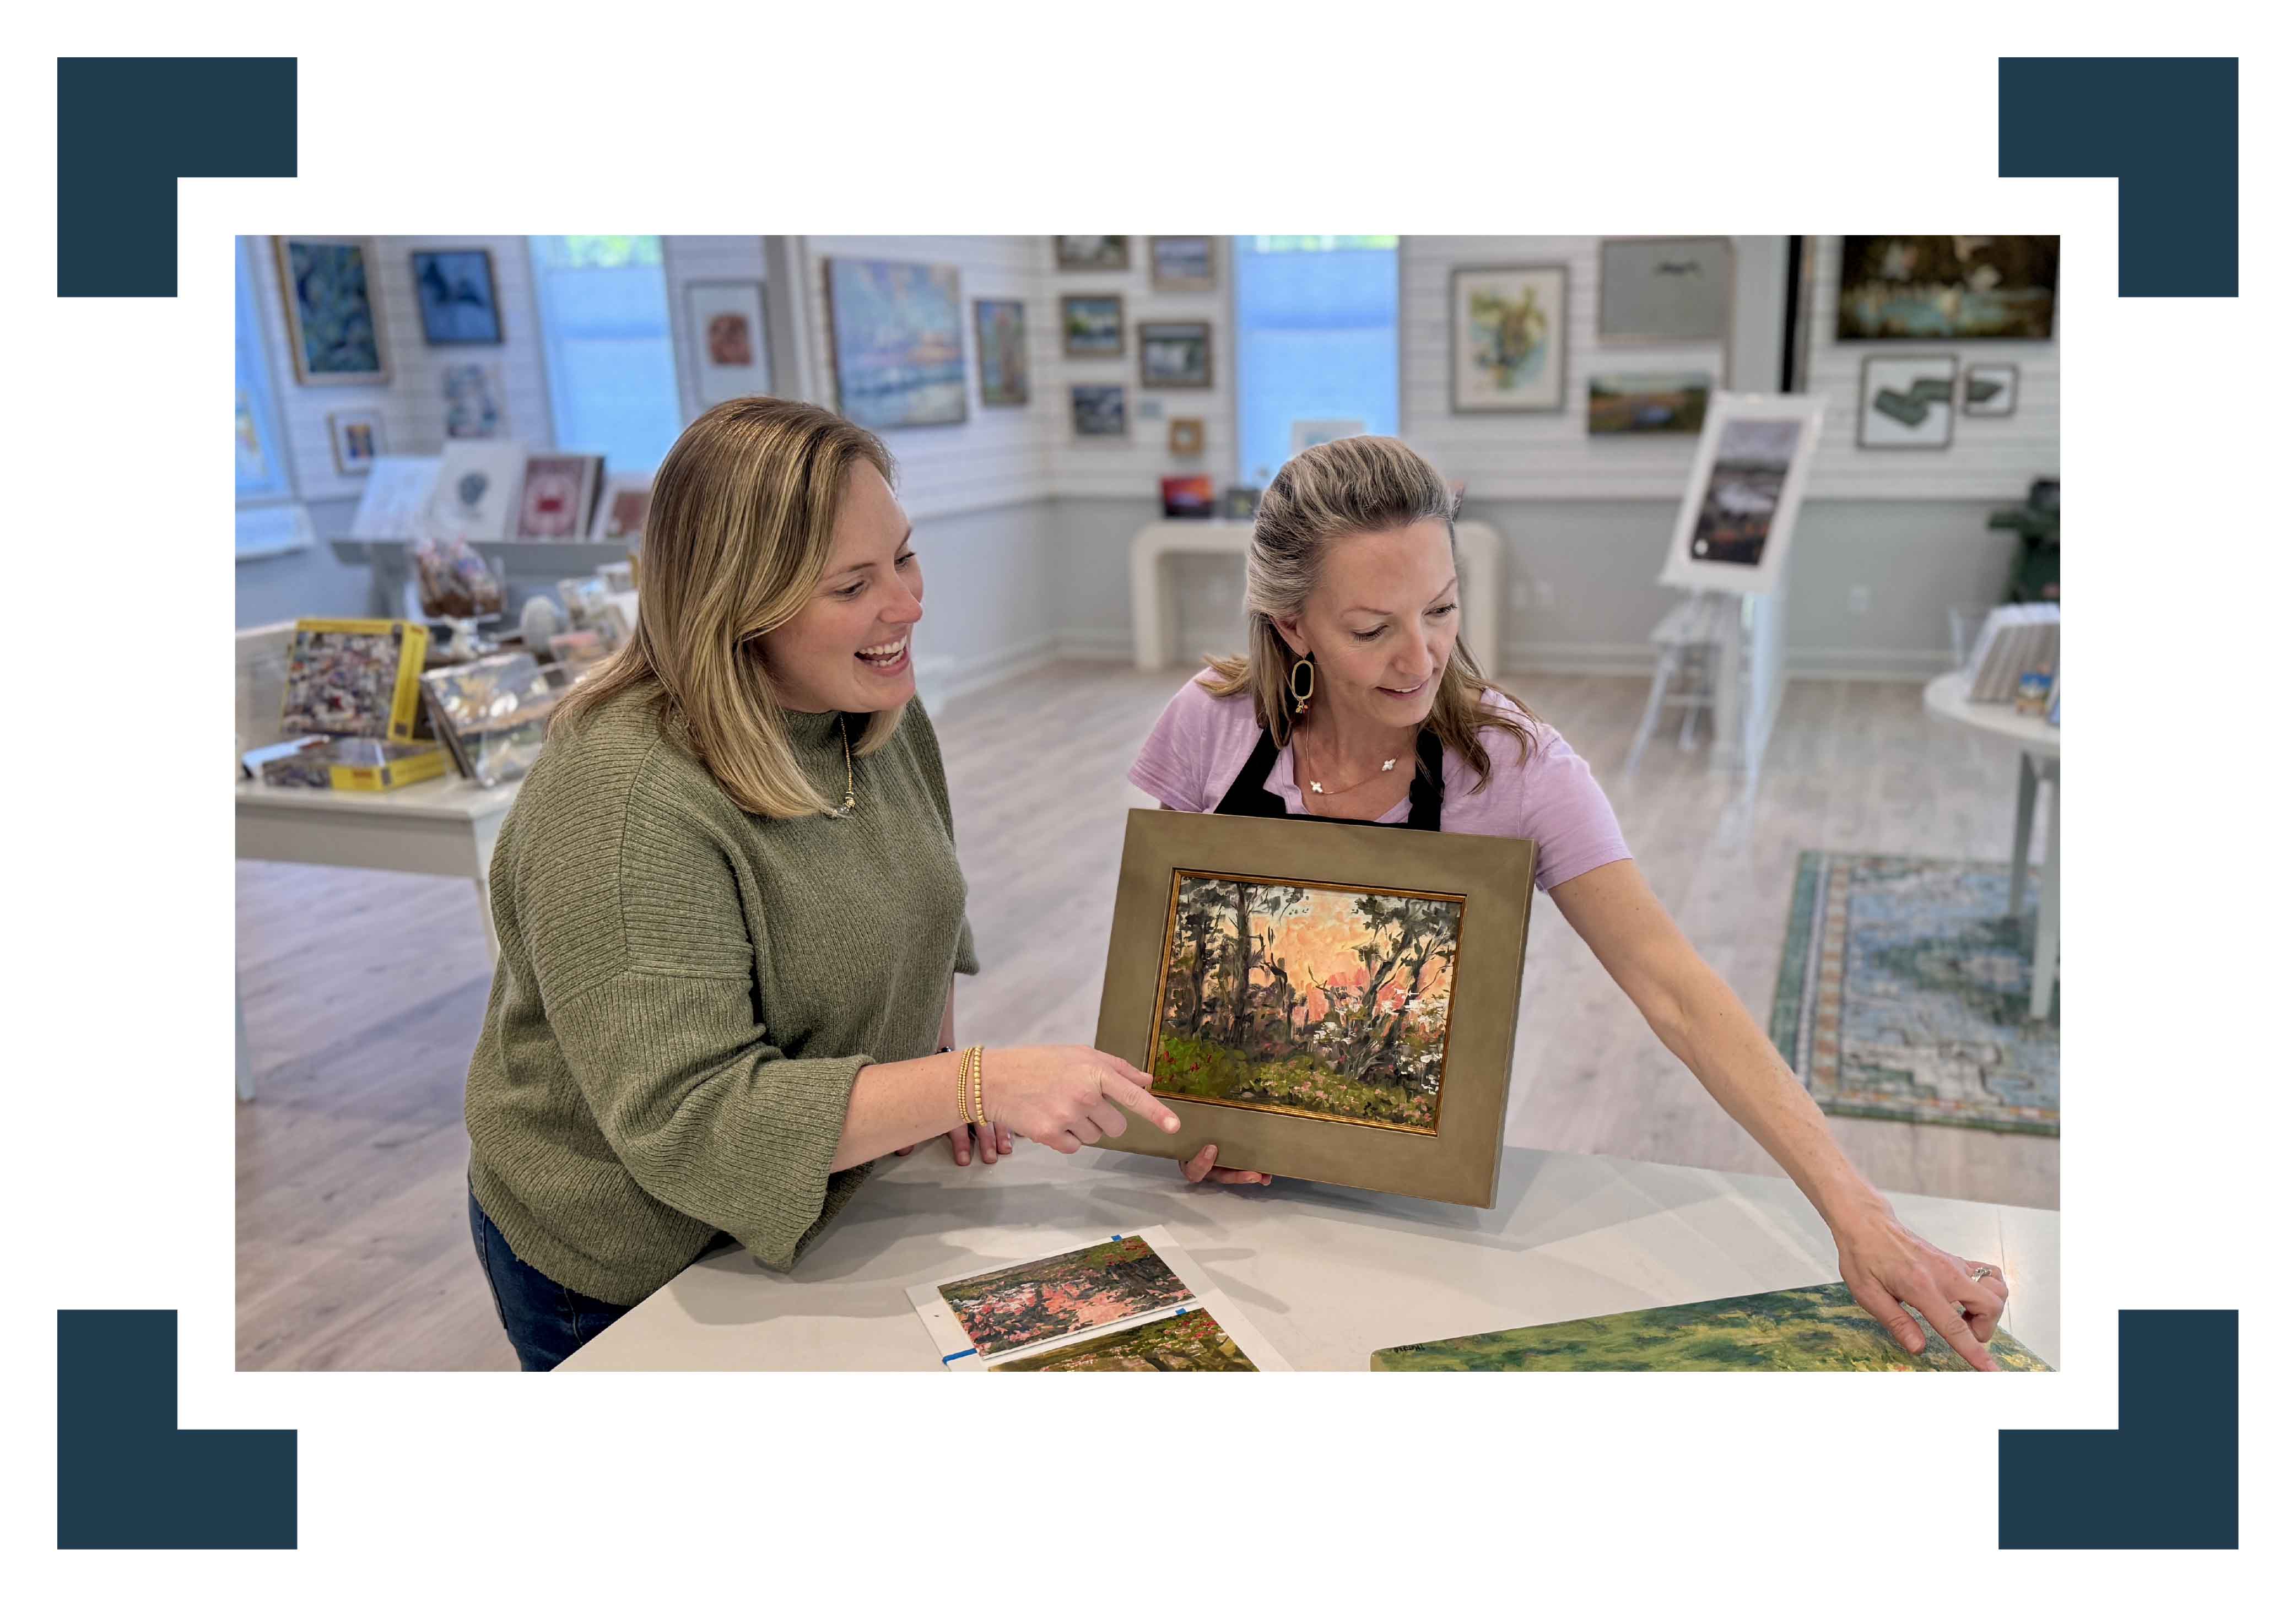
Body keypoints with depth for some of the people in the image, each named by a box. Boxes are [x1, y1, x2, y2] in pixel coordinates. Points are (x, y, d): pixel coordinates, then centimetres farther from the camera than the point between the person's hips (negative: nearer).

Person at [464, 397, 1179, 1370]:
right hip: (628, 1282, -6)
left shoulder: (880, 708, -6)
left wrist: (945, 1056, -4)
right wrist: (979, 1082, -39)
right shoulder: (625, 806, -32)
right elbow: (682, 1123, -35)